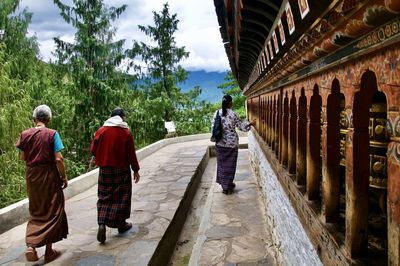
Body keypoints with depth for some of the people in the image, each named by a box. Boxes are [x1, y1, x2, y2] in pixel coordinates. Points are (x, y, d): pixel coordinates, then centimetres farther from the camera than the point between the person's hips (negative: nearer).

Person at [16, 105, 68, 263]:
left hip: (31, 176, 4)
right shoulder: (52, 134, -12)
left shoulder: (25, 134, -1)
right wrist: (64, 177, -4)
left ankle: (30, 245, 3)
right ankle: (49, 251, 17)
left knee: (36, 212, 19)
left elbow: (22, 157, 6)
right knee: (52, 211, 10)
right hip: (49, 176, -4)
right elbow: (58, 159, -14)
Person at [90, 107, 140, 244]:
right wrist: (136, 170, 3)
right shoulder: (126, 132, -8)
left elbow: (93, 150, 2)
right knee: (121, 197, 10)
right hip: (122, 170, -2)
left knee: (104, 197, 10)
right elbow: (131, 154, -6)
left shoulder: (101, 131, -2)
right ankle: (121, 224, 20)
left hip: (105, 169, 2)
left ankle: (102, 224, -5)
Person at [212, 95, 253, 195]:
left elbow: (213, 127, 1)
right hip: (231, 143, -3)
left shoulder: (217, 113, -3)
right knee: (229, 164, 7)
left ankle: (224, 184, 25)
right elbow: (241, 126, -3)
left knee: (221, 163, 14)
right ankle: (227, 187, 15)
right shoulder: (233, 114, -12)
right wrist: (250, 124, 15)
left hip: (220, 143, 3)